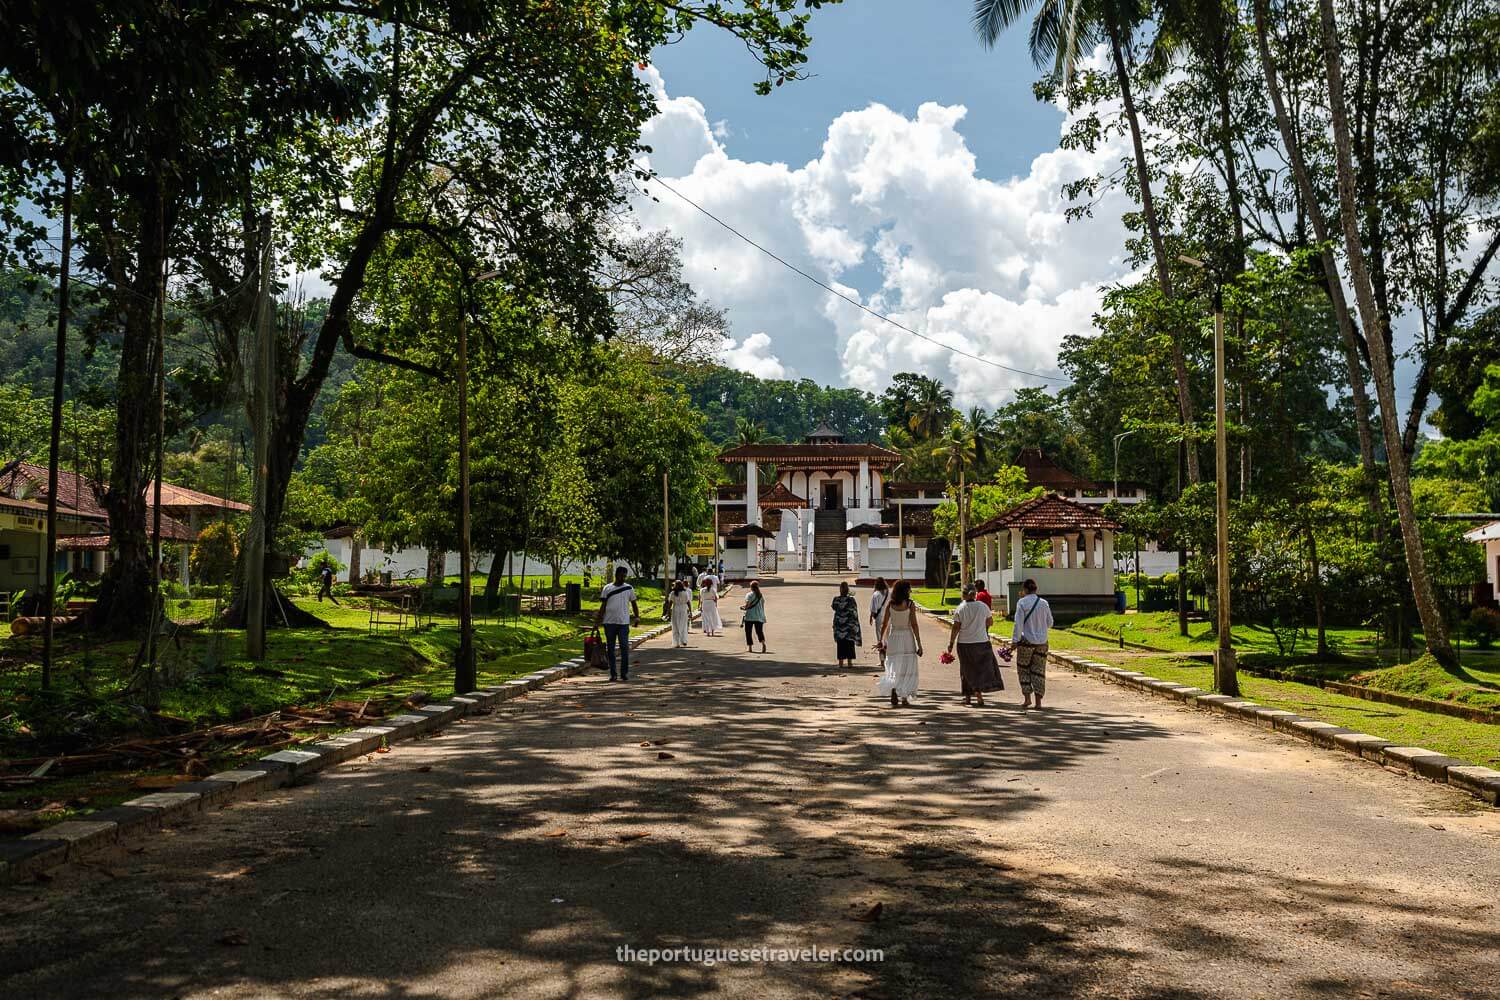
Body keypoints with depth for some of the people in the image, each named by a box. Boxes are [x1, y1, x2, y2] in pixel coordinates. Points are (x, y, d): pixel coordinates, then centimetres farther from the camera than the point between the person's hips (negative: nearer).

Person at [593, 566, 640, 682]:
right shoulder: (607, 588, 6)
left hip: (624, 622, -1)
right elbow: (603, 605, 5)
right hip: (609, 622, 1)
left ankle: (624, 673, 2)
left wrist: (637, 617, 3)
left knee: (625, 648, -6)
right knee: (610, 649, 5)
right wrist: (599, 618, -3)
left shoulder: (629, 588, 7)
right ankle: (613, 674, 11)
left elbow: (634, 604, 12)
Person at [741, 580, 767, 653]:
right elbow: (762, 606, 13)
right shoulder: (761, 595, 9)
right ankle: (763, 643, -22)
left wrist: (742, 607, 3)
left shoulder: (749, 595, -7)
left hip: (750, 616, -4)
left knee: (748, 632, 8)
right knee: (759, 631, 4)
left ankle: (749, 647, 8)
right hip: (760, 617, 4)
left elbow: (747, 605, -16)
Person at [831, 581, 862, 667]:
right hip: (849, 625, -2)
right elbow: (854, 613, -7)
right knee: (849, 645, 6)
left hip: (839, 624, 2)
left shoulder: (836, 600, -6)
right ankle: (850, 662, 6)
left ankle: (841, 663, 8)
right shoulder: (851, 600, -12)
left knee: (840, 645, 8)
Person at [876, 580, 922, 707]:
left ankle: (893, 691, -12)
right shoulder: (910, 604, -8)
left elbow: (884, 624, 1)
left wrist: (881, 640, 12)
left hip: (893, 637, 3)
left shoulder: (890, 604, 0)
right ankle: (904, 697, 9)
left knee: (893, 668, 9)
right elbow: (914, 625, -10)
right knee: (907, 668, 9)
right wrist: (919, 644, -5)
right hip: (907, 636, -2)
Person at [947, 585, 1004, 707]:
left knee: (967, 670, 12)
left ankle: (967, 696, 19)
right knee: (983, 669, 7)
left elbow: (955, 628, -7)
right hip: (982, 642, 0)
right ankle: (978, 694, -7)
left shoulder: (960, 609, -6)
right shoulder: (983, 606, -3)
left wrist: (951, 644, 0)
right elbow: (990, 622, 9)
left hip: (964, 644, 0)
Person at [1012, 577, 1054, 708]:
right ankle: (1038, 701, 7)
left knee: (1023, 669, 11)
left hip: (1026, 640, -3)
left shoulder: (1022, 603, -9)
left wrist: (1014, 640, -9)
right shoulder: (1044, 603, 3)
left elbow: (1018, 624, -12)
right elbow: (1049, 623, 10)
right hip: (1042, 642, 3)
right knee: (1039, 670, 9)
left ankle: (1027, 697, 3)